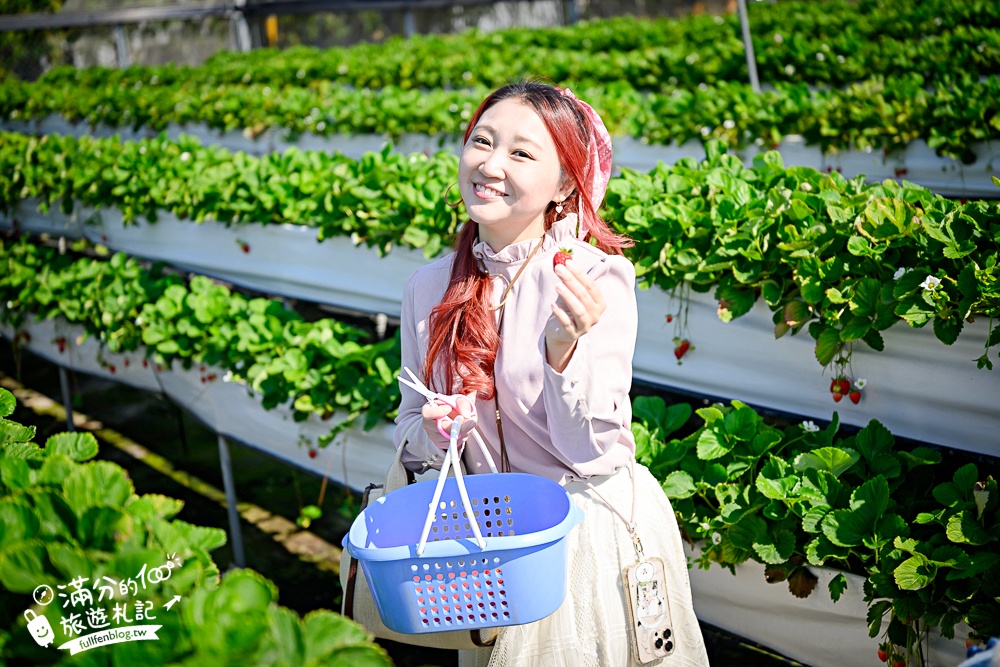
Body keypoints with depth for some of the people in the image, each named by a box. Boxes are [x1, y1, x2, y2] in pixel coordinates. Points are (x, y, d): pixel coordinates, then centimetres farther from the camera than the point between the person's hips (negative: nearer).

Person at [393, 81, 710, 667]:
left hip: (594, 537, -4)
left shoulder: (596, 277, -16)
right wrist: (435, 431, -16)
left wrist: (564, 350, -33)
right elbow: (411, 436, 5)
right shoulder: (429, 287, -3)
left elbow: (593, 453, -18)